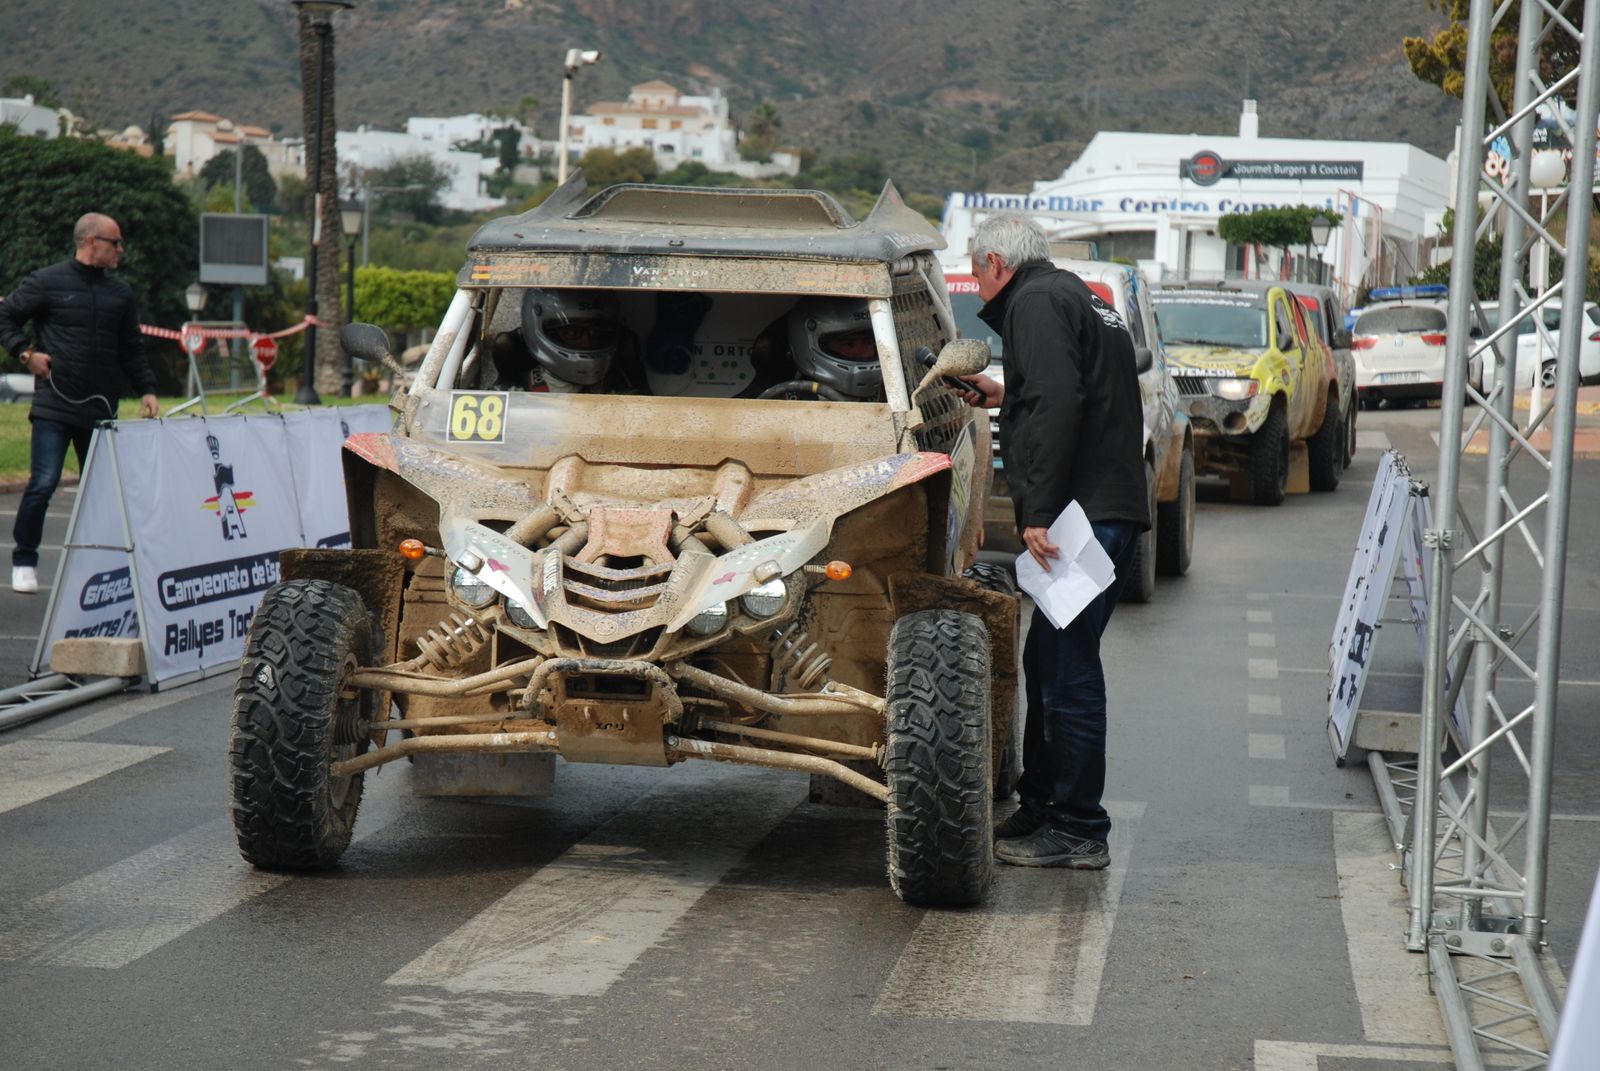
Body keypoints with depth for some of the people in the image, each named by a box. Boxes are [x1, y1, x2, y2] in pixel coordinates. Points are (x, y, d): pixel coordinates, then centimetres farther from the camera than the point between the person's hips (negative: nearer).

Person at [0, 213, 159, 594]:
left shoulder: (120, 293, 14)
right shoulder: (47, 282, -1)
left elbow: (131, 348, 18)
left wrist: (146, 389, 8)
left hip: (101, 411, 5)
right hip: (53, 407, -5)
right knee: (43, 483, -11)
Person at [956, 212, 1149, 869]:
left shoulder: (1035, 302, -8)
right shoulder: (1076, 296, 23)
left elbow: (1058, 403, -21)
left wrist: (1039, 512, -23)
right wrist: (1007, 398, 38)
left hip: (1080, 514, -11)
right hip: (1110, 511, 11)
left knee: (1067, 672, -7)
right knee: (1048, 664, 18)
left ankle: (1079, 833, -3)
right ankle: (1041, 808, 27)